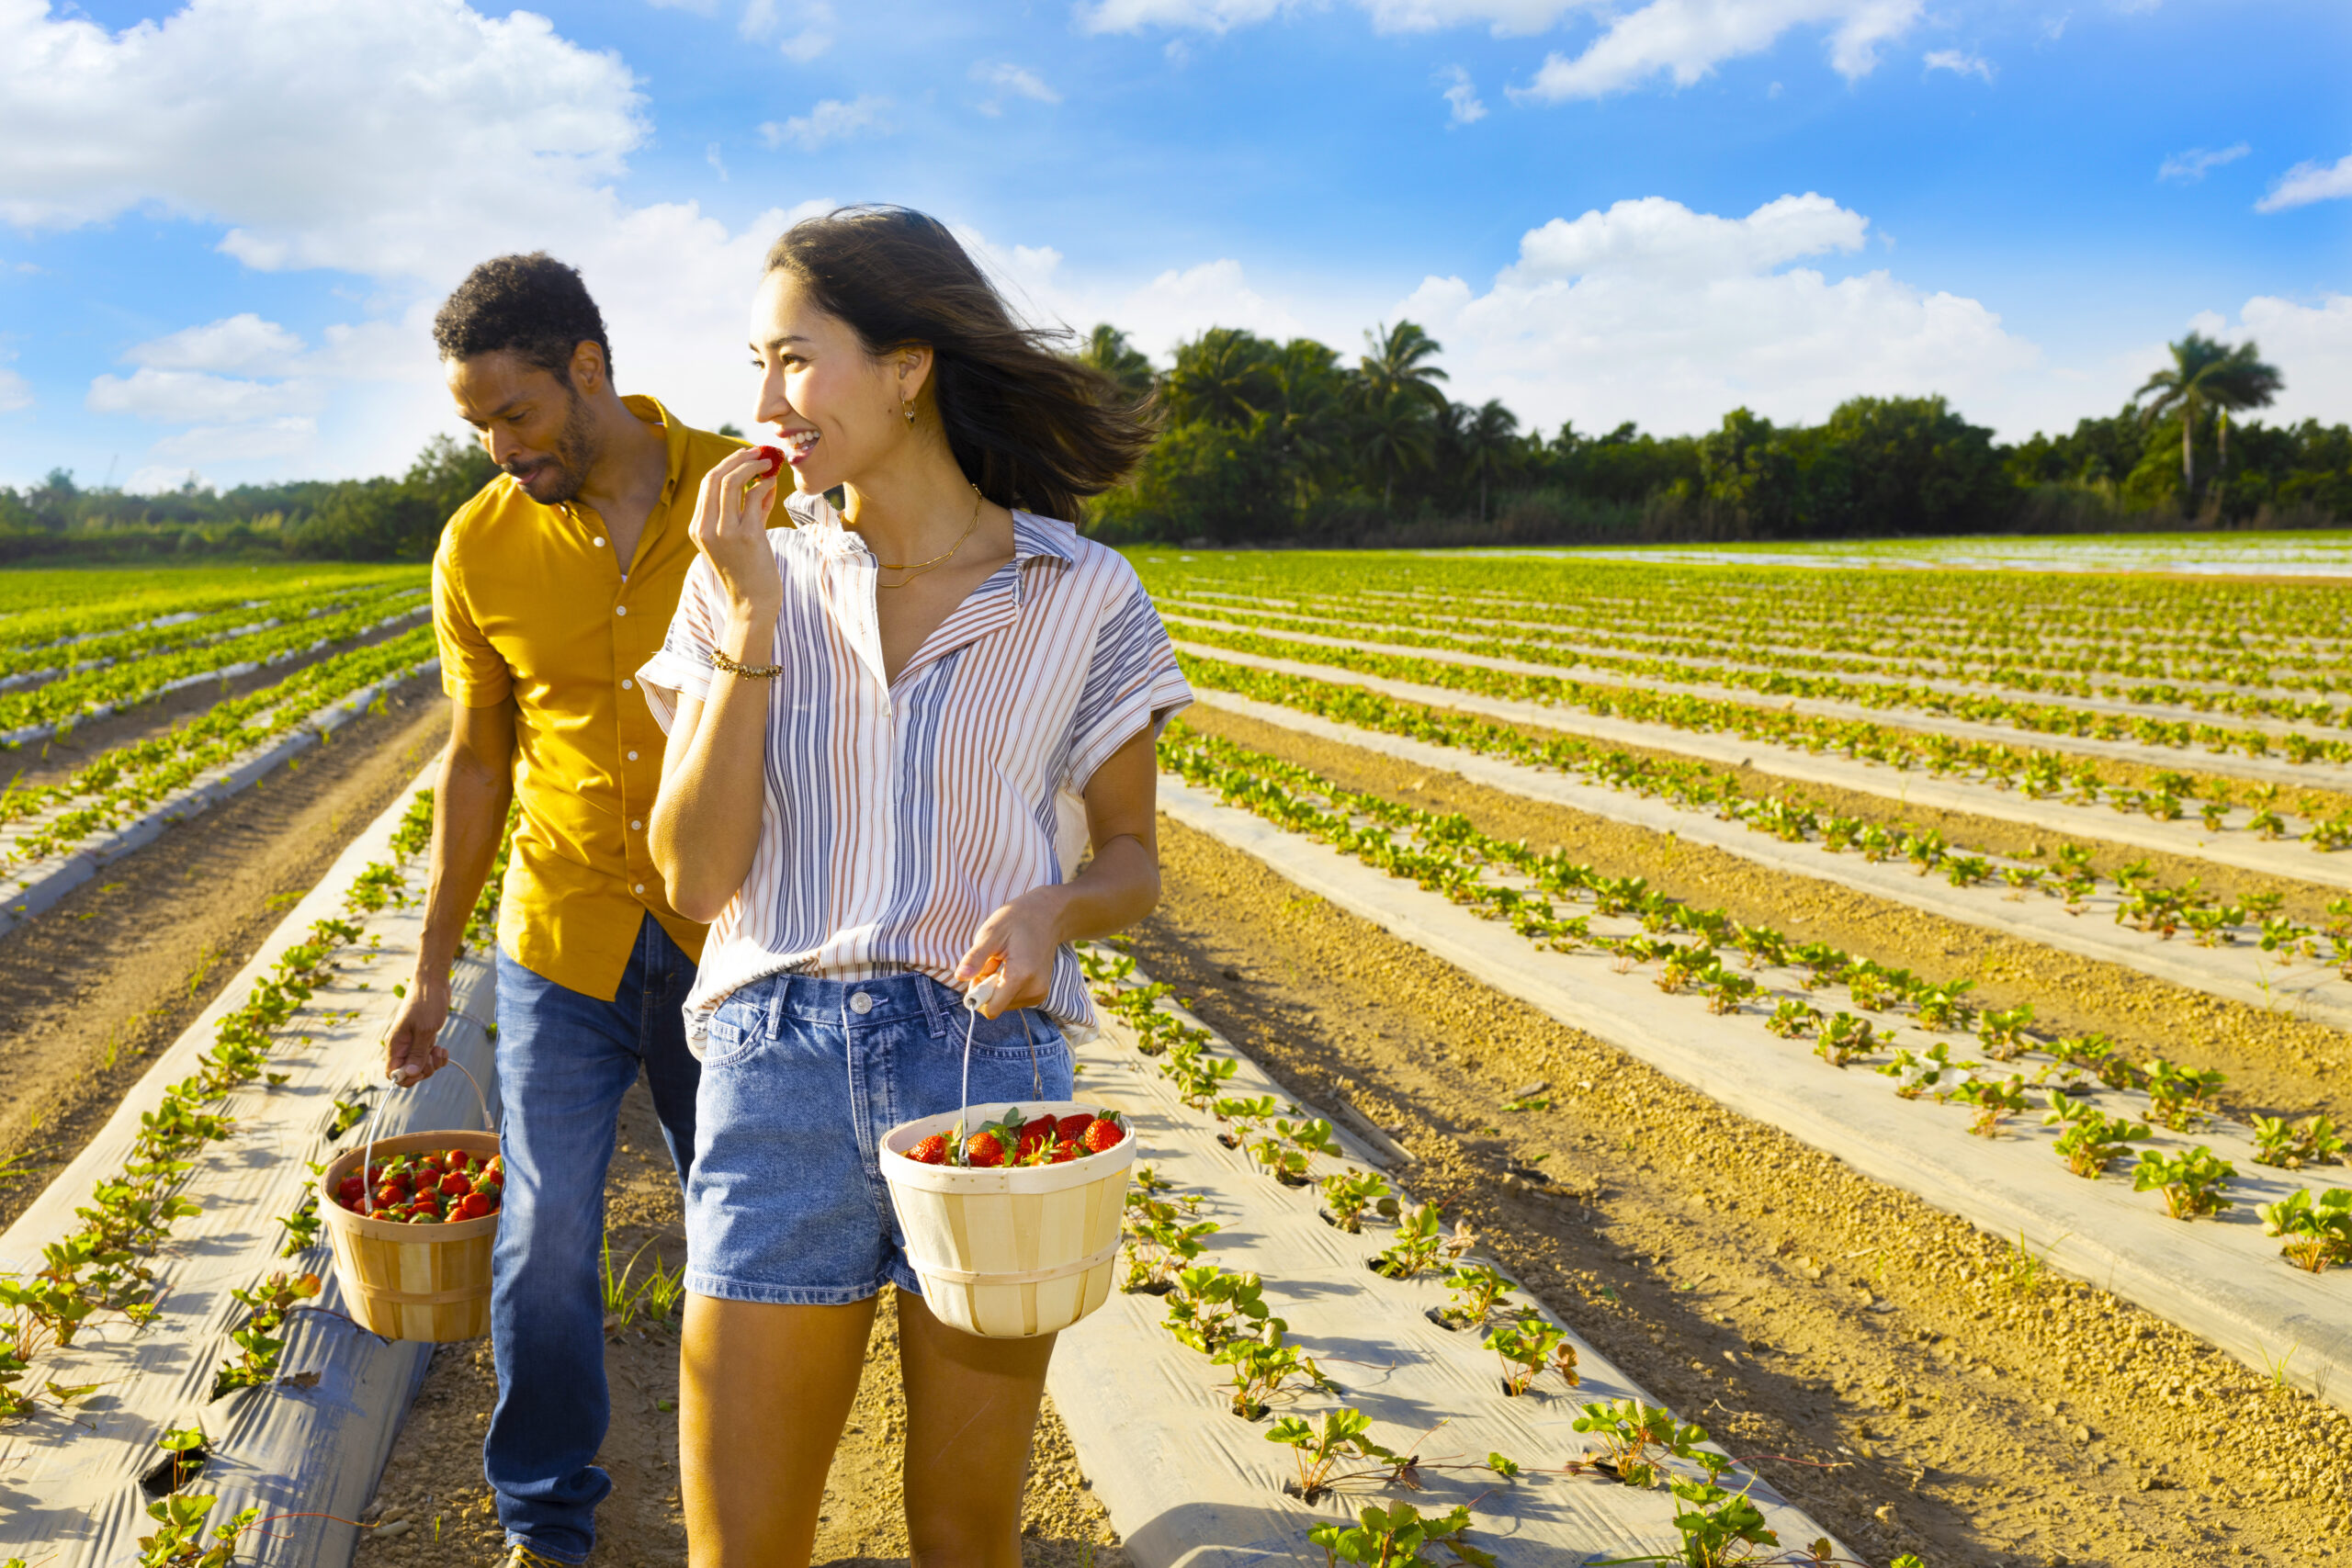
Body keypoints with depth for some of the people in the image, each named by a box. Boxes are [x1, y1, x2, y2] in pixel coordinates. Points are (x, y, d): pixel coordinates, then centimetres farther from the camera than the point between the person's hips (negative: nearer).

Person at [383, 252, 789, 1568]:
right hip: (561, 945, 1)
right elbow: (477, 763, 7)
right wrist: (433, 969, 10)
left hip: (731, 939, -1)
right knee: (546, 1242, 6)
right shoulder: (478, 548, -1)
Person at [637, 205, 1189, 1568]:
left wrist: (1055, 906, -16)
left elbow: (1133, 859, 7)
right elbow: (697, 877, -4)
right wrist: (751, 624, -12)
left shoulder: (1082, 597, -1)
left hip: (990, 1069, -1)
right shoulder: (748, 584, 3)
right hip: (780, 1075, 1)